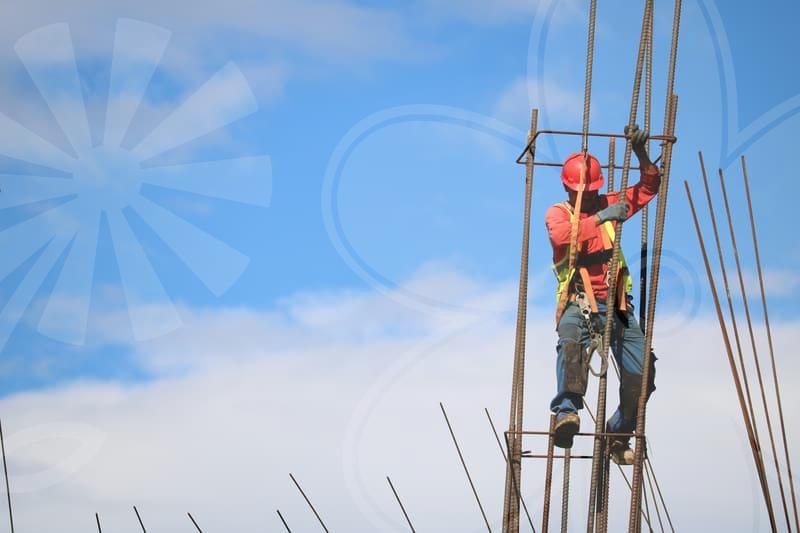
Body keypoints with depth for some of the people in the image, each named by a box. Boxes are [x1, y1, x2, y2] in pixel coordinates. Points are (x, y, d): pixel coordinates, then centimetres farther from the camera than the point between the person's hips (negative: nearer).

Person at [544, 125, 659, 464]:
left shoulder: (608, 205, 16)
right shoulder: (558, 213, 4)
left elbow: (648, 188, 14)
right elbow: (562, 235, -19)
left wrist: (641, 154, -2)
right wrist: (600, 218, -27)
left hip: (616, 303, 4)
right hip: (578, 301, -4)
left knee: (641, 373, -2)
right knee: (572, 343, -38)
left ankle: (619, 435, 17)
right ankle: (567, 411, -52)